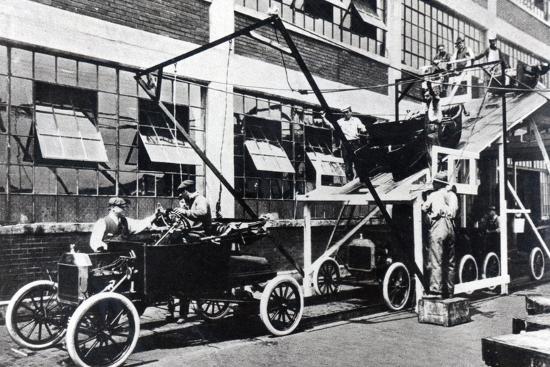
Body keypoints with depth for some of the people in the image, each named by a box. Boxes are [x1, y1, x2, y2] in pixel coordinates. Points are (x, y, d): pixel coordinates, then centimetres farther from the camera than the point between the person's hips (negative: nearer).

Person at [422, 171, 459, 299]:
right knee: (450, 262, 11)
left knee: (435, 261, -9)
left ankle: (436, 290, -16)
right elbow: (456, 210, 21)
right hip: (450, 226, 6)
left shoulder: (433, 195, 4)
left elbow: (423, 209, 8)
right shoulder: (452, 195, 17)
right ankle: (449, 291, 16)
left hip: (438, 225, -6)